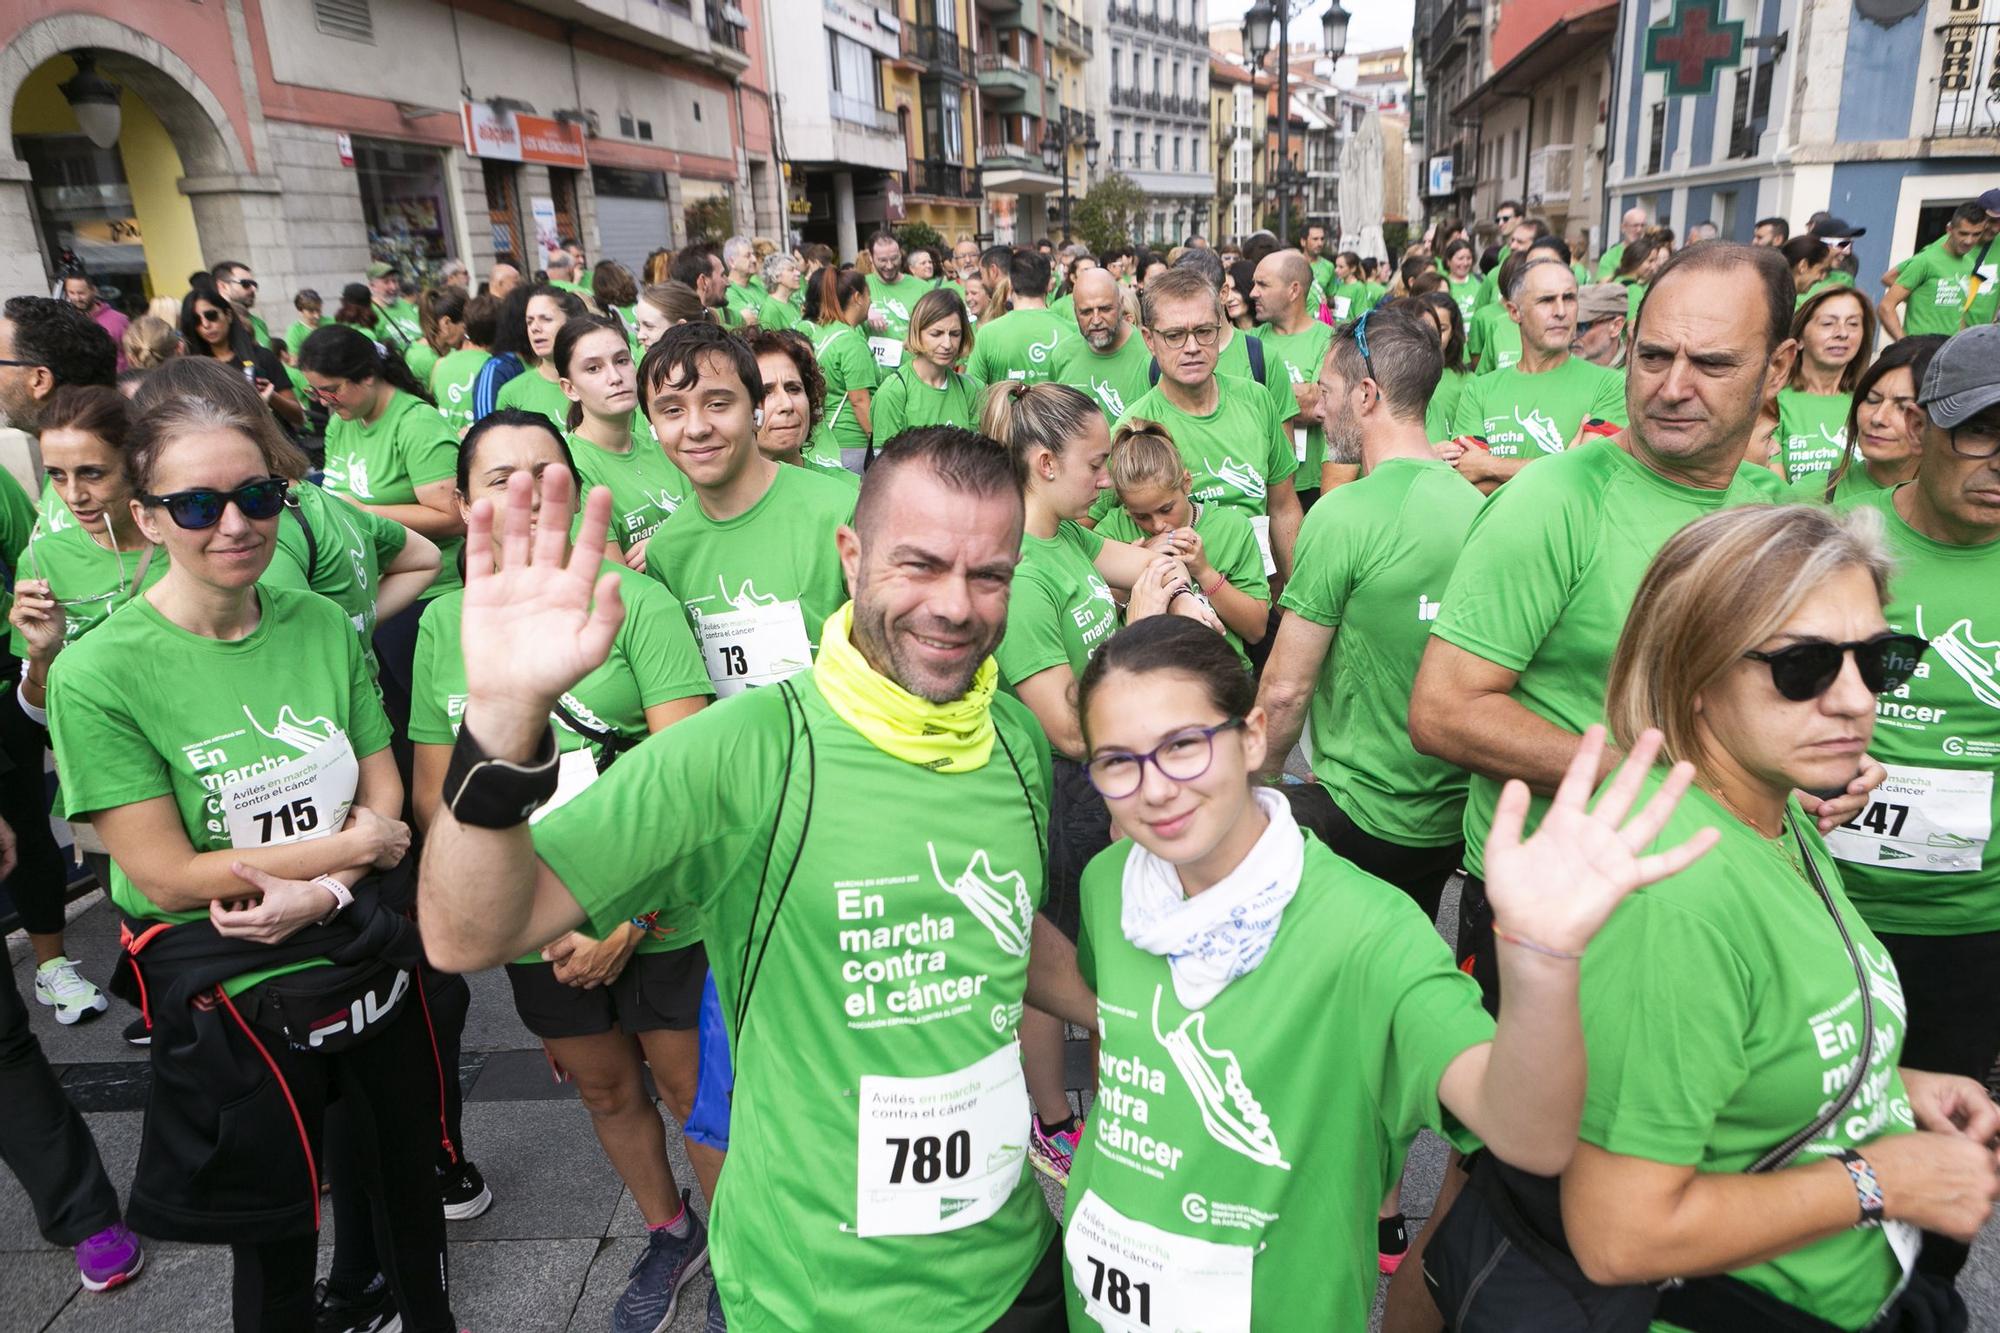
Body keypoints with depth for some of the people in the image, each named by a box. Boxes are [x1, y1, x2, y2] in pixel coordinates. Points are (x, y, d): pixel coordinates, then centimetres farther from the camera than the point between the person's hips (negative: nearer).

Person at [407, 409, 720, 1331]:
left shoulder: (634, 600, -13)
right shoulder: (445, 622, 0)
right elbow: (436, 788, 4)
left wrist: (628, 914, -18)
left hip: (660, 918, -4)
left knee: (692, 1091, 11)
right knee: (603, 1089, 22)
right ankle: (667, 1235, 48)